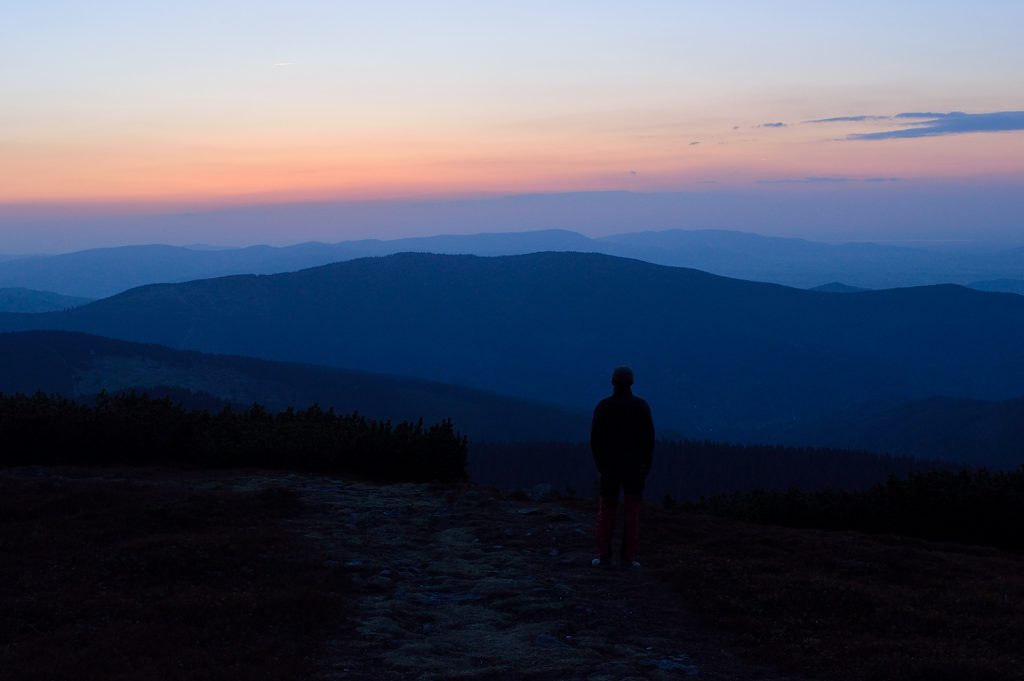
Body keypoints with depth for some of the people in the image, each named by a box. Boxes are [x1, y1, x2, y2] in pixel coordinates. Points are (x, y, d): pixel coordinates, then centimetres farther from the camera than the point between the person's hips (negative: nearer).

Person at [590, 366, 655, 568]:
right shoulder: (641, 406, -3)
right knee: (632, 511, 4)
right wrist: (646, 465, 5)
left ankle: (604, 556, 5)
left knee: (606, 510, 8)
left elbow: (595, 439, -4)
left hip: (610, 466, 0)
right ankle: (628, 557, 0)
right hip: (635, 466, 0)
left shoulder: (603, 406, -4)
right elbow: (649, 438, -4)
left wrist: (600, 464, 8)